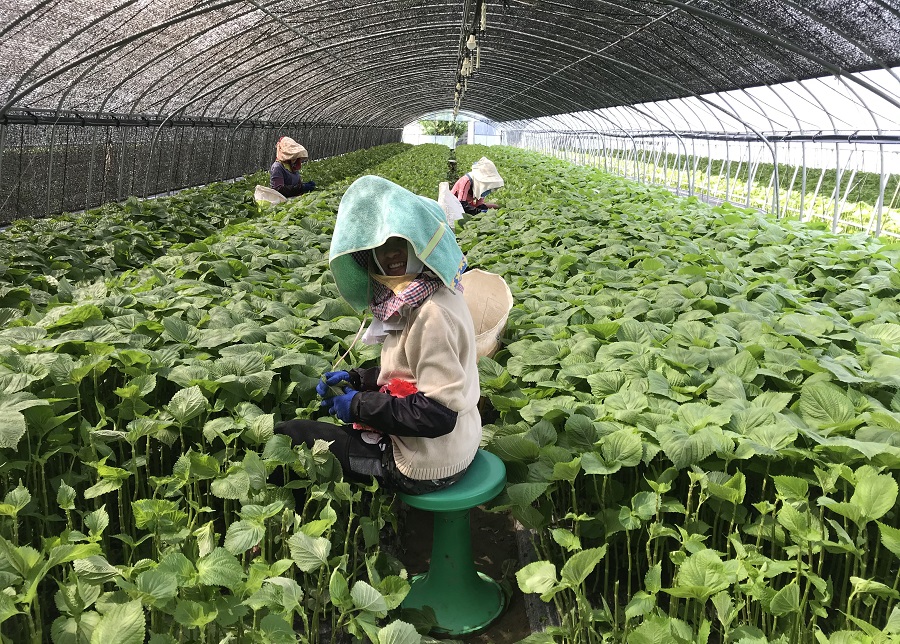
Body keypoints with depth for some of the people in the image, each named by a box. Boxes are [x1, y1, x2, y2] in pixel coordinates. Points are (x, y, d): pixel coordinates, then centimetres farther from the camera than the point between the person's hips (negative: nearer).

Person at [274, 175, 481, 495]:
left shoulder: (432, 315, -27)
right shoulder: (413, 296, 3)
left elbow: (438, 414, -28)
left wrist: (360, 406, -18)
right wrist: (356, 379, 1)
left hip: (426, 467, -9)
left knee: (287, 435, 1)